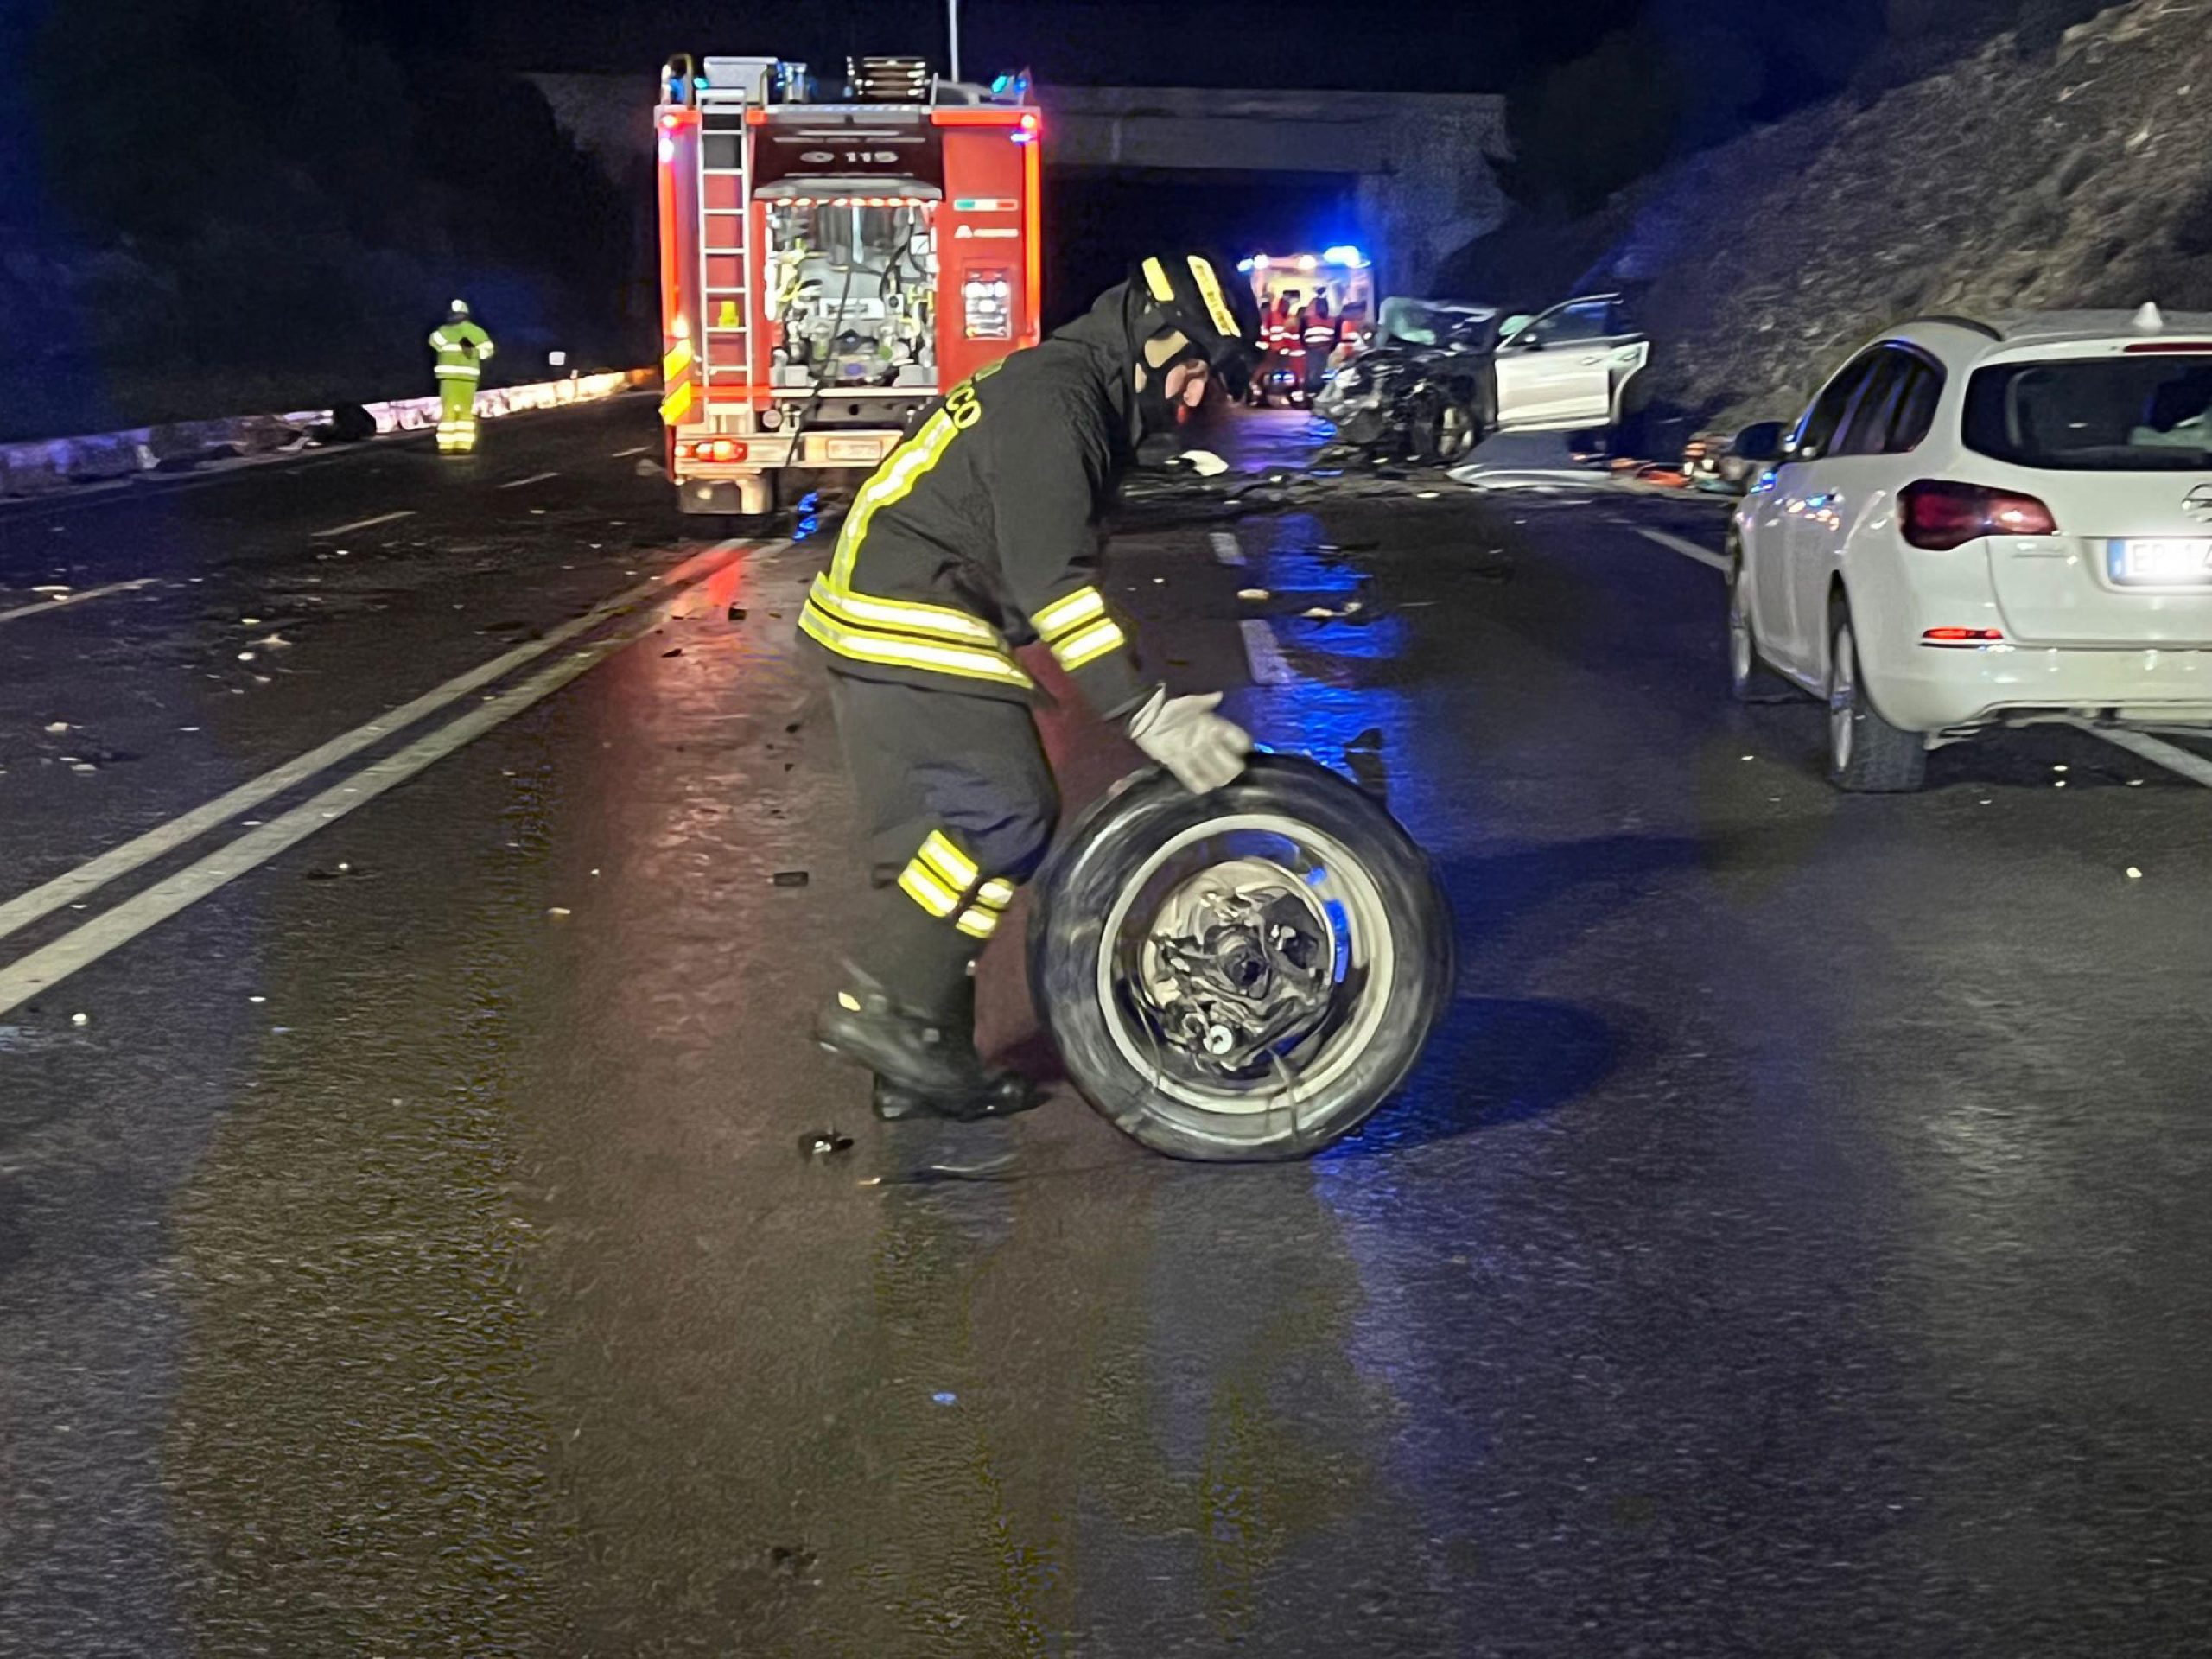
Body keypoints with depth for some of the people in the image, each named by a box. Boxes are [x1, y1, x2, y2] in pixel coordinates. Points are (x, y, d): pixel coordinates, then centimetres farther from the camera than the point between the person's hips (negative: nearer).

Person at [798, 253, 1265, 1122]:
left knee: (939, 839, 11)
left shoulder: (1081, 398, 18)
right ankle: (882, 1004, -10)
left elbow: (1047, 566, 23)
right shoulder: (1053, 400, -15)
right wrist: (1147, 713, -28)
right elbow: (1051, 579, -25)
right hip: (910, 626, -11)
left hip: (892, 626, 11)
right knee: (1007, 816, -16)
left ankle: (921, 1062, 16)